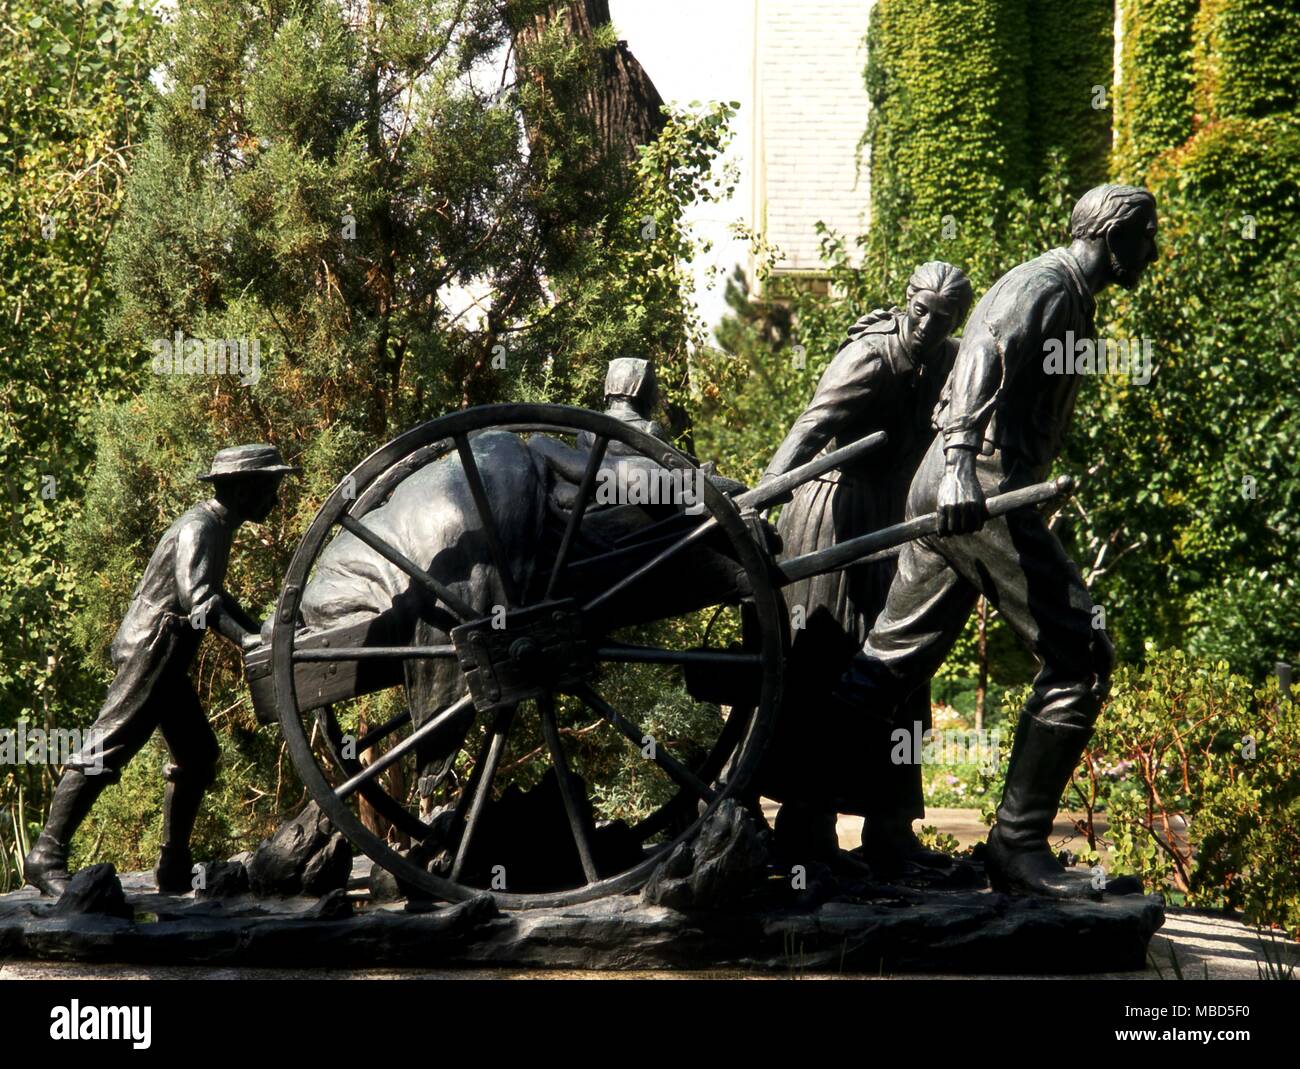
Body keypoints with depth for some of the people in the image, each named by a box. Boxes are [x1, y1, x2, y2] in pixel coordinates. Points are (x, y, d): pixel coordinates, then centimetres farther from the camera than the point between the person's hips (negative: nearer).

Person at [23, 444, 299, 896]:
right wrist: (246, 639, -35)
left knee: (197, 755, 12)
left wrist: (263, 633, 25)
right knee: (107, 748, -15)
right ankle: (47, 855, -19)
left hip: (167, 657, 11)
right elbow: (196, 597, -27)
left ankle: (175, 868, 16)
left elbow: (214, 595, 30)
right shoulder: (199, 527, -13)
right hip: (149, 647, -11)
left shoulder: (218, 527, 18)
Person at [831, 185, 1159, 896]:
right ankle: (1019, 846, -8)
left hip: (948, 493, 10)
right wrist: (961, 460, -37)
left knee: (890, 664, 10)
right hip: (983, 490, -10)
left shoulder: (1067, 297, 25)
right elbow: (986, 355, -23)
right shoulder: (1047, 284, -6)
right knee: (1079, 659, -9)